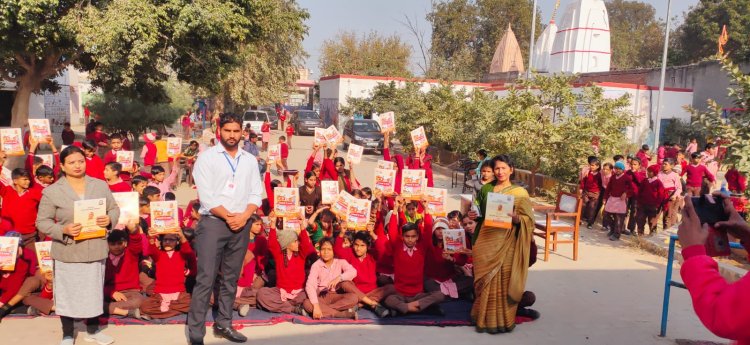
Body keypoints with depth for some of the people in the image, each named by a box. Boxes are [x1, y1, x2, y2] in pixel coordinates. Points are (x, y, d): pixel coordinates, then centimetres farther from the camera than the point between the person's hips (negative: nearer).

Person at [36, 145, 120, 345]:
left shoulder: (100, 185, 3)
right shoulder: (52, 191, -7)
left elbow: (114, 208, 9)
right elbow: (42, 222, -5)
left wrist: (109, 219, -13)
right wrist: (63, 230, -22)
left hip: (96, 249, 3)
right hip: (68, 252, -3)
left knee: (94, 291, 15)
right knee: (68, 293, 9)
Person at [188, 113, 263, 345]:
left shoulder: (250, 160, 12)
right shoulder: (207, 157, -2)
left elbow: (256, 194, 7)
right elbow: (206, 195, -10)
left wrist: (243, 216, -8)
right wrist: (228, 216, -12)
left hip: (242, 224, 5)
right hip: (213, 223, -4)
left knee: (231, 278, 11)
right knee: (206, 279, -7)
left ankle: (223, 324, 22)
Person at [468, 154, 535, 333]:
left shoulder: (520, 192, -2)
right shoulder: (486, 189, 9)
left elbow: (529, 219, -5)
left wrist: (516, 218, -24)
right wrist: (474, 216, -2)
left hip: (505, 243, -4)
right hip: (486, 240, 4)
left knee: (503, 281, 0)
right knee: (485, 281, 8)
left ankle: (501, 320, 14)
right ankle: (485, 318, 21)